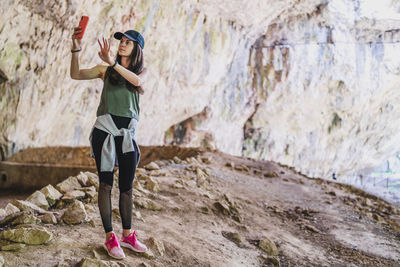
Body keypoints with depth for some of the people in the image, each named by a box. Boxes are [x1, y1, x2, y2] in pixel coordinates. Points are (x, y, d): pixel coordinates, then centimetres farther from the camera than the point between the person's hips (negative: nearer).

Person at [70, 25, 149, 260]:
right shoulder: (105, 70, 9)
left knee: (127, 186, 7)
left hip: (127, 133, 1)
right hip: (105, 130, -1)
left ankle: (127, 235, 20)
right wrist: (76, 49, -15)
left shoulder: (142, 71, 11)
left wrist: (113, 63, -21)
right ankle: (110, 237, 8)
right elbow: (76, 75, -2)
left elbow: (137, 80, -13)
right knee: (106, 184, 0)